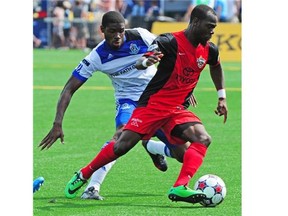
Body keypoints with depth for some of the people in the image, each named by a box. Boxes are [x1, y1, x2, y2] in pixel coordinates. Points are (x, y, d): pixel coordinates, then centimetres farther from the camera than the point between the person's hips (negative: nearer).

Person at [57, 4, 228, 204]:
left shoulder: (209, 50, 4)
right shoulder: (170, 41, -16)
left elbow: (216, 66, 28)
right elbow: (140, 63, -21)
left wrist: (222, 98, 25)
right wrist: (146, 62, -45)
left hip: (178, 109, 5)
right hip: (152, 103, -5)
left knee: (203, 139, -20)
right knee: (122, 145, -10)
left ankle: (180, 188, -32)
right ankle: (83, 175, 12)